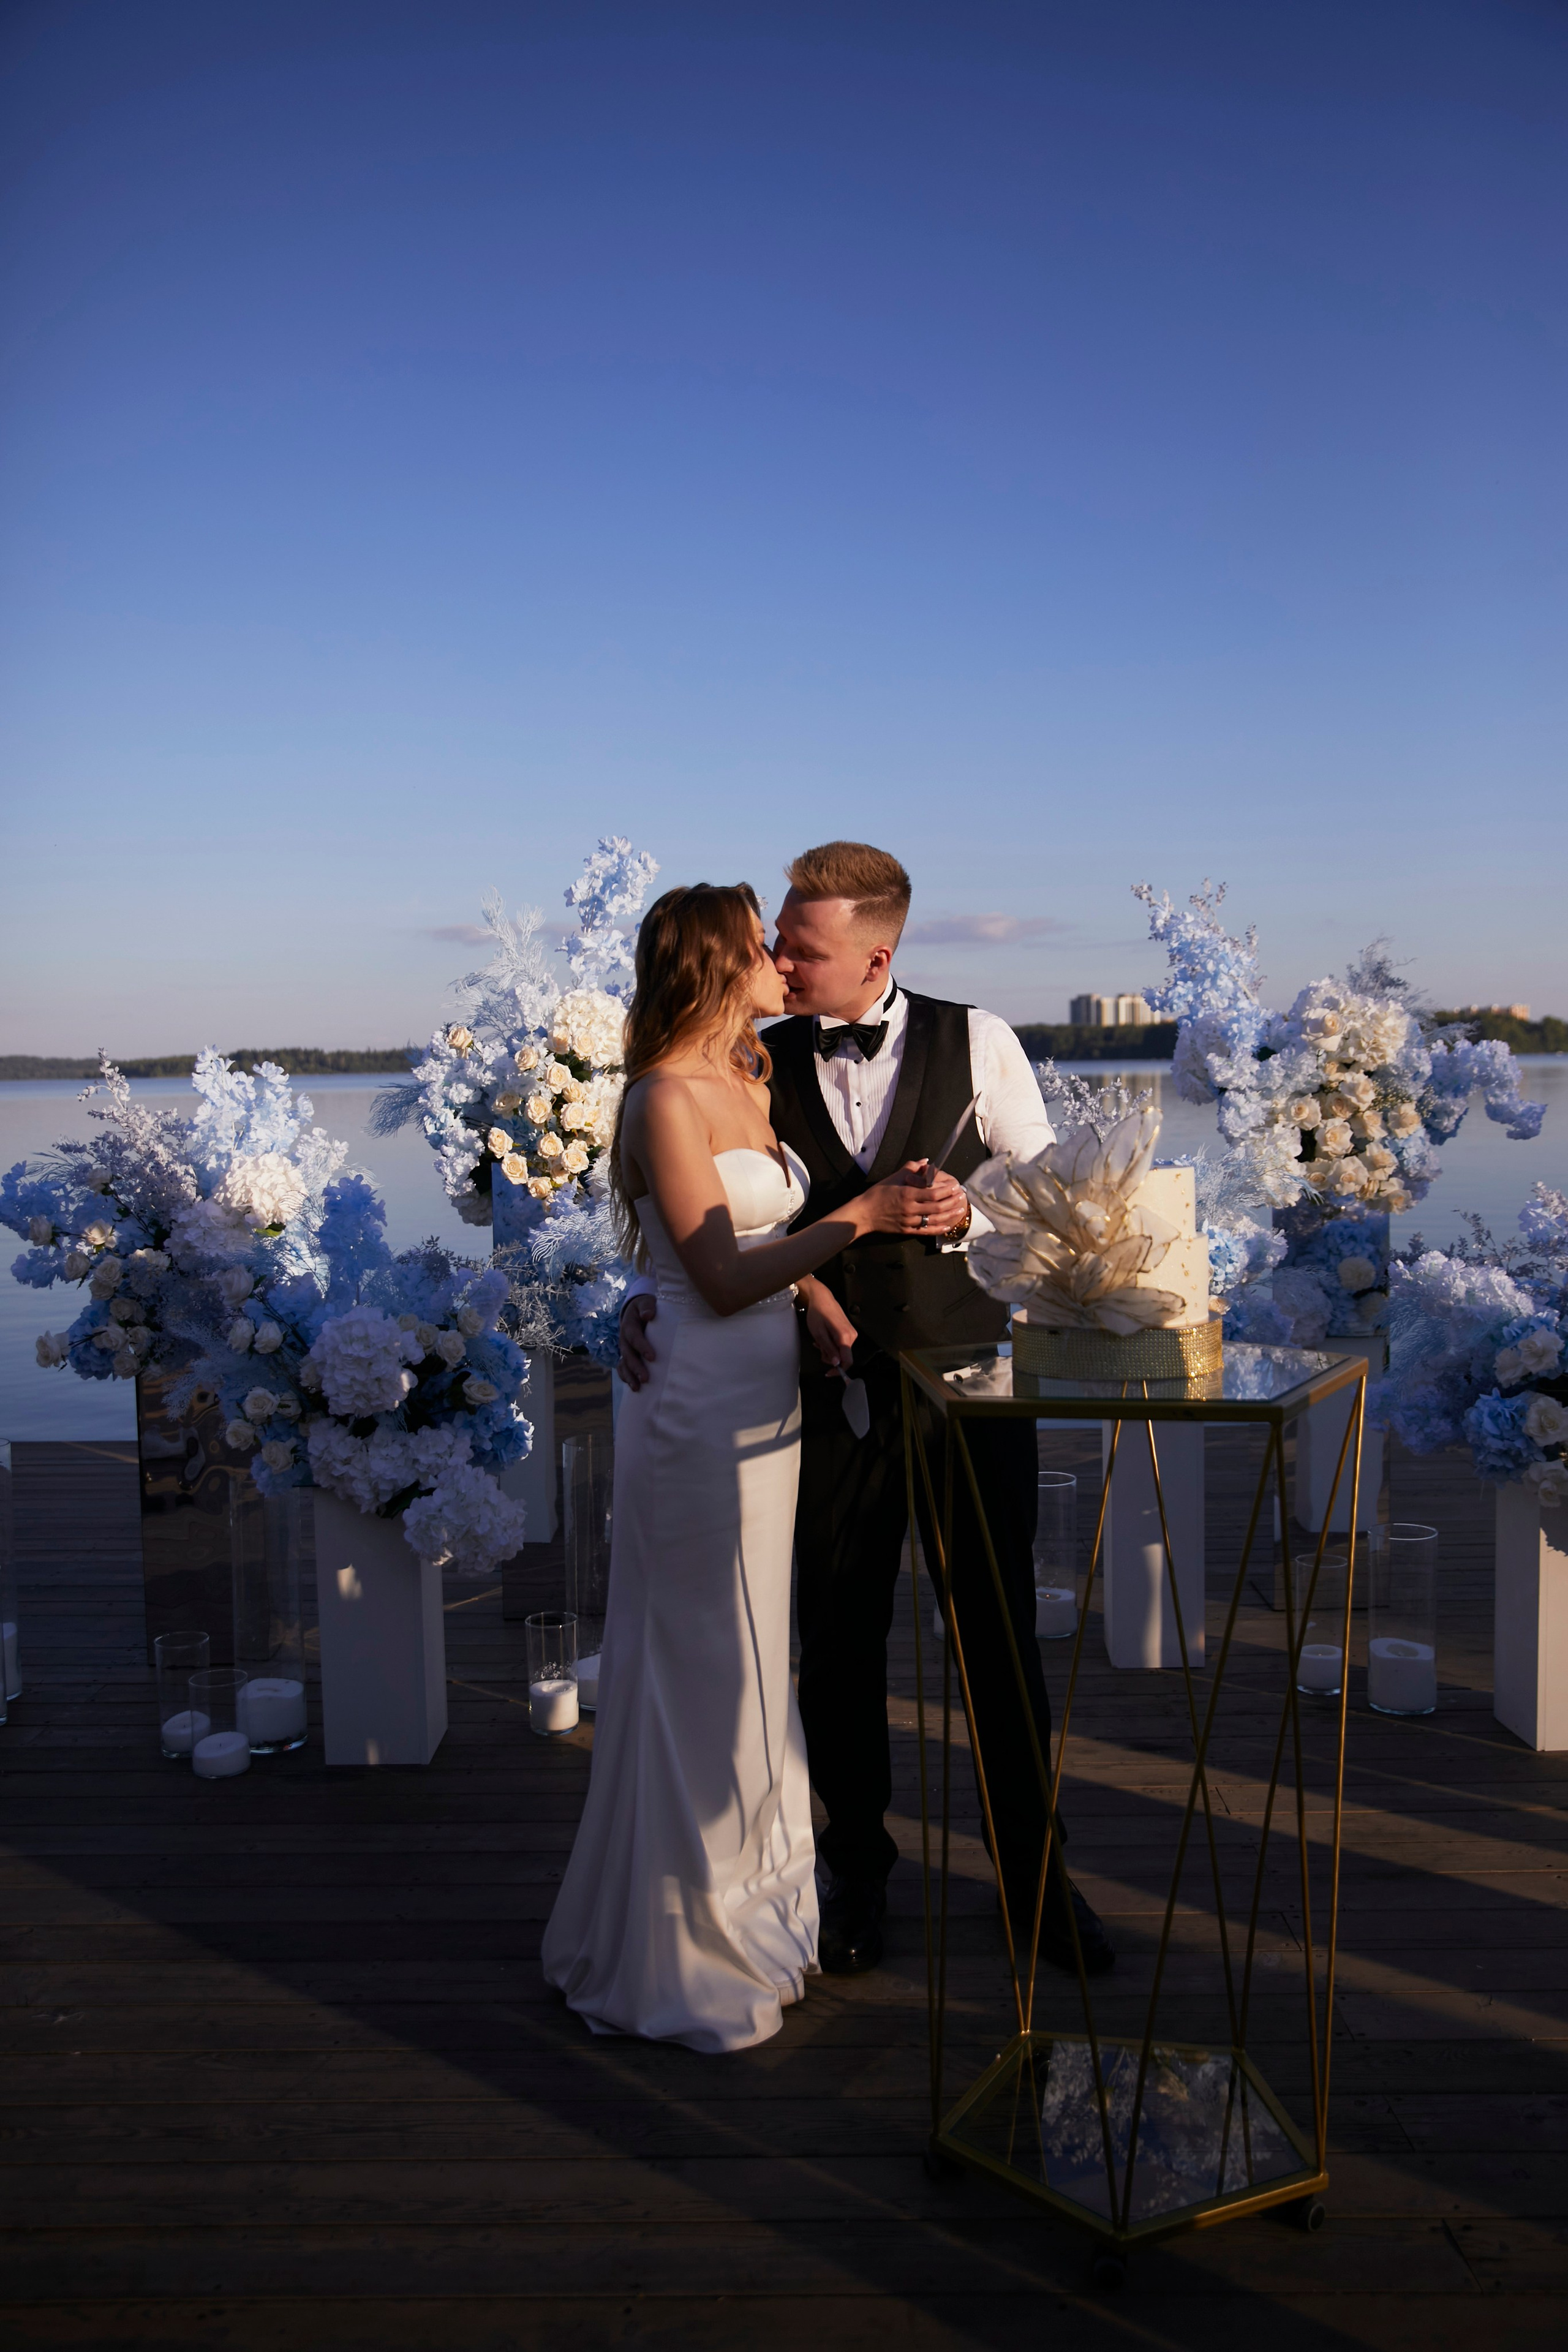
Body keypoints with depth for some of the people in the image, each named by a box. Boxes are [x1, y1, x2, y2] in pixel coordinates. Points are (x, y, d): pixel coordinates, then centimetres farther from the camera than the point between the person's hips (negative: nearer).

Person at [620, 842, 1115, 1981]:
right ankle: (858, 1876, 31)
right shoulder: (761, 1066, 0)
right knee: (840, 1644, 10)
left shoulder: (975, 1041, -1)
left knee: (1002, 1639, 9)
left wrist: (975, 1211, -16)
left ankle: (1034, 1878, 28)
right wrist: (652, 1301, -14)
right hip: (837, 1389, 1)